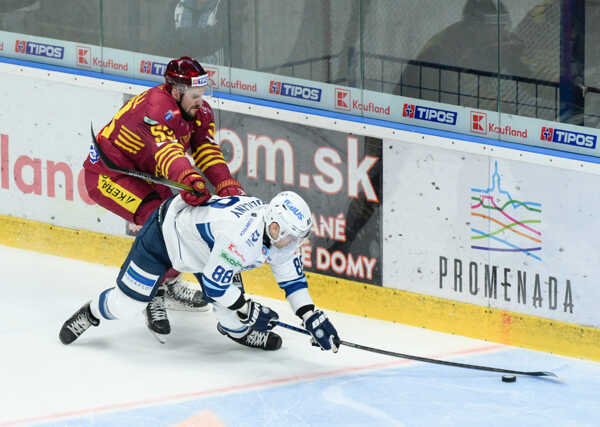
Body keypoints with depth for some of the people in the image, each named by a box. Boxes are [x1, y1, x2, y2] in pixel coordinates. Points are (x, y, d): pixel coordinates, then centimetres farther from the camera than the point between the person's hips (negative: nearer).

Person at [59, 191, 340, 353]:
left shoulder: (282, 234, -15)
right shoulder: (242, 237, -40)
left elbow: (292, 277, 0)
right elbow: (213, 283, -29)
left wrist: (311, 316, -9)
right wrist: (247, 309, -17)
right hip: (166, 230, -7)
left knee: (232, 317, -5)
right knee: (126, 304, -6)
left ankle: (239, 331, 30)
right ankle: (92, 313, 26)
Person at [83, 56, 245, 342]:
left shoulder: (199, 111, -4)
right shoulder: (156, 108, -32)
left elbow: (206, 152, -11)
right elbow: (166, 150, -48)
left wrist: (229, 188, -27)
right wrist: (189, 179, -66)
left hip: (144, 173, 9)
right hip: (107, 174, -9)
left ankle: (170, 284, 29)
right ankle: (154, 299, -14)